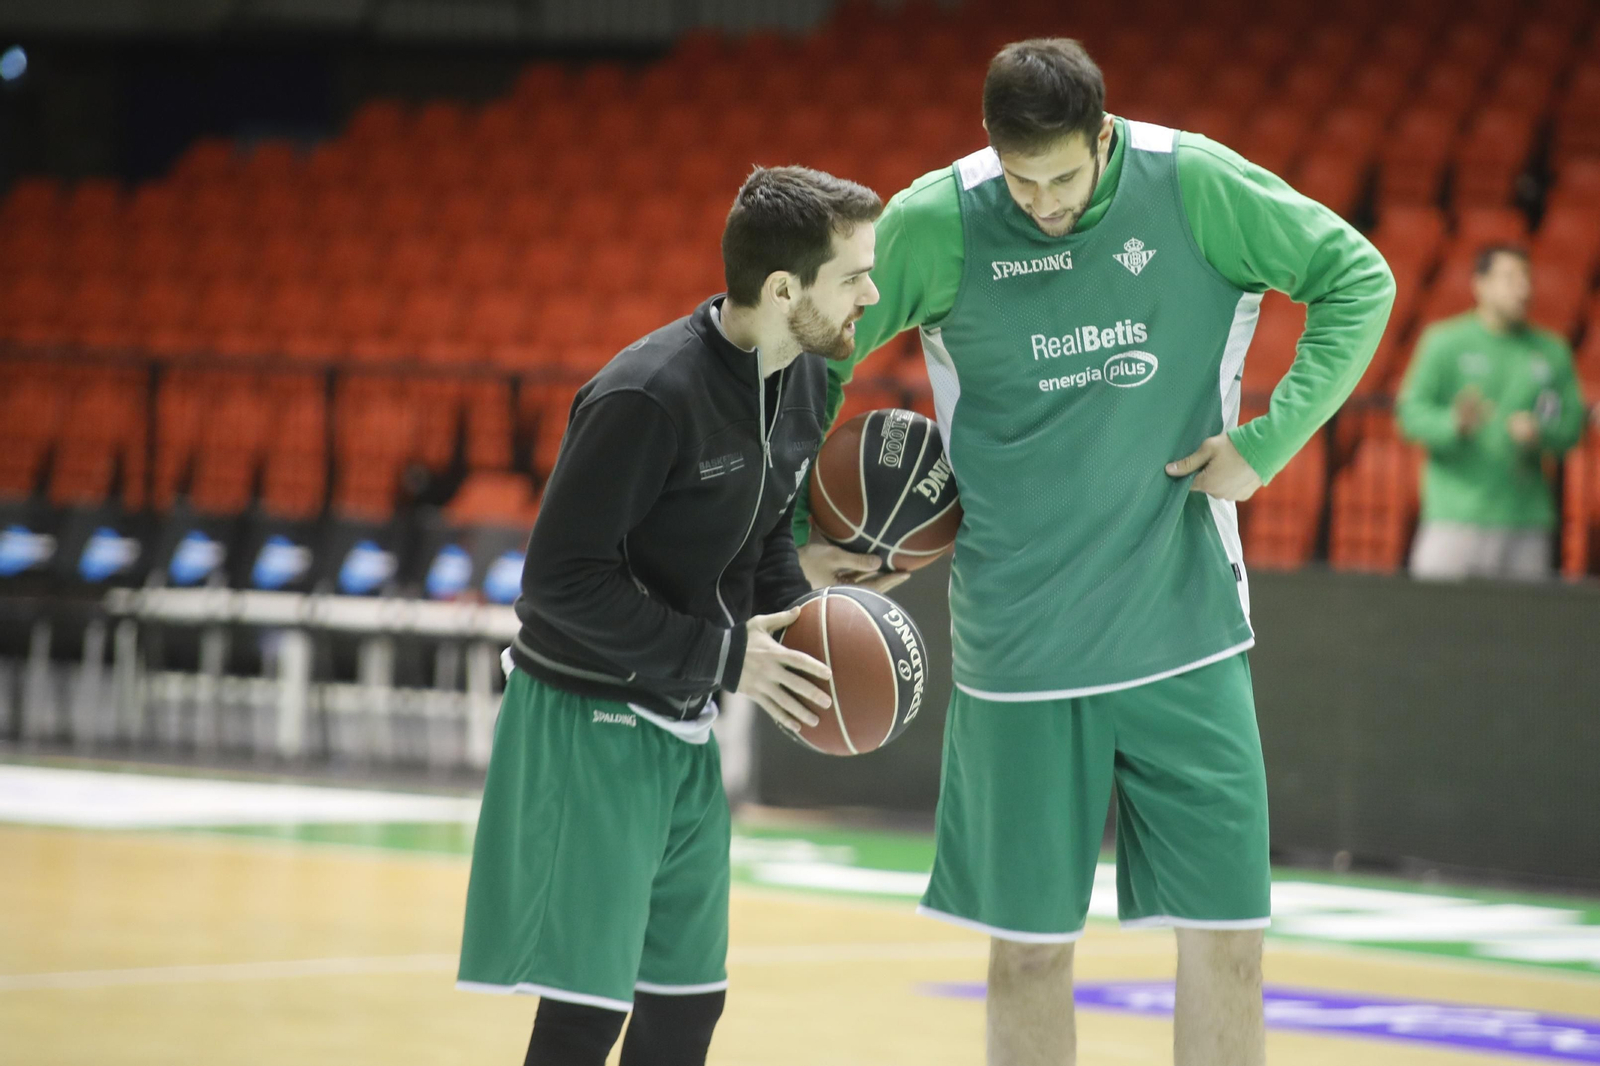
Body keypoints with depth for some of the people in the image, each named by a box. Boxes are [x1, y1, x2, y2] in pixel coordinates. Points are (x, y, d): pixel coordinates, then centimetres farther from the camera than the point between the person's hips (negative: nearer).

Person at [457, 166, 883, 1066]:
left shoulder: (806, 381, 1)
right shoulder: (647, 397, -25)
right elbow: (563, 579, -23)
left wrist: (798, 622, -3)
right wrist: (722, 656, -22)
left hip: (683, 730, 9)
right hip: (585, 721, -8)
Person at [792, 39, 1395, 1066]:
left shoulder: (1196, 187, -8)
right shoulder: (936, 222, -7)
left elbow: (1360, 280, 2)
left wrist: (1269, 441, -7)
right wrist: (799, 536, 3)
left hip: (1185, 632, 0)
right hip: (1020, 641, 0)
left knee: (1227, 933, 0)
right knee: (1031, 945, 6)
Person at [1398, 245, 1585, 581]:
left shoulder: (1552, 352, 13)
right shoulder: (1444, 341, 3)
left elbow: (1572, 425, 13)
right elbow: (1411, 411, -4)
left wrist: (1539, 433, -10)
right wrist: (1455, 425, -24)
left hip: (1525, 518, 3)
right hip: (1455, 516, -3)